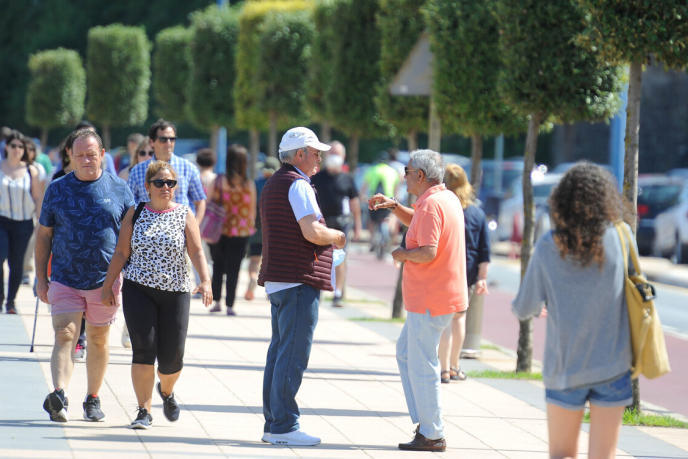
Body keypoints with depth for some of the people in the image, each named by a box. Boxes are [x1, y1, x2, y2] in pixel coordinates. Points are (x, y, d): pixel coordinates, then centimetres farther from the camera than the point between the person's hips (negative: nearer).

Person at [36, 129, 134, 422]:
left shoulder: (119, 190, 3)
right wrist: (41, 278, 4)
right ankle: (59, 398, -27)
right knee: (64, 337, -13)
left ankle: (93, 399, 21)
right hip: (64, 280, -1)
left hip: (105, 280, 1)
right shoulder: (57, 190, 4)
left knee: (98, 341, 9)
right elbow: (44, 235, 8)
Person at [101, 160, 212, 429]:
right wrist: (108, 286, 4)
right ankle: (144, 412, -6)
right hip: (138, 290, 0)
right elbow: (121, 253, 8)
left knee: (172, 358, 0)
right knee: (143, 349, -13)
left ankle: (166, 391, 35)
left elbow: (197, 252, -4)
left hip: (175, 293, 0)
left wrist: (205, 281, -19)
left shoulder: (185, 215, 4)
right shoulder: (135, 215, 6)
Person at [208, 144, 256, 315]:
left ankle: (216, 301, 15)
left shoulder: (219, 181, -7)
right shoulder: (249, 184, -7)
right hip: (241, 231, -1)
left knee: (218, 266, 17)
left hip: (220, 230, 1)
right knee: (233, 269, 6)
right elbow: (252, 210, -1)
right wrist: (250, 226, 15)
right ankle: (229, 306, 4)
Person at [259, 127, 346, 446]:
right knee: (293, 355, -9)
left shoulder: (274, 184, 20)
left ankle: (272, 424, 13)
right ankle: (284, 426, -9)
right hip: (298, 281, -10)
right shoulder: (298, 185, -12)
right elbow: (312, 232, -21)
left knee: (279, 351, 11)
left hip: (277, 281, 10)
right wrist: (337, 236, -2)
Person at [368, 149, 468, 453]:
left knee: (422, 365, -4)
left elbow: (428, 253, -28)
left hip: (430, 301, -11)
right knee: (405, 352, 20)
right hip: (435, 298, 11)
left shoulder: (431, 205, -20)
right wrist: (393, 206, 18)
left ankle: (432, 435, 1)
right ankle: (423, 419, 19)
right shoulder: (447, 198, 13)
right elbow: (417, 222, 32)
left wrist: (403, 254, -10)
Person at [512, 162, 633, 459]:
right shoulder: (619, 237, -6)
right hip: (612, 367, 0)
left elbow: (524, 309, -1)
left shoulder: (548, 248, -7)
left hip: (564, 367, 0)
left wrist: (520, 307, 22)